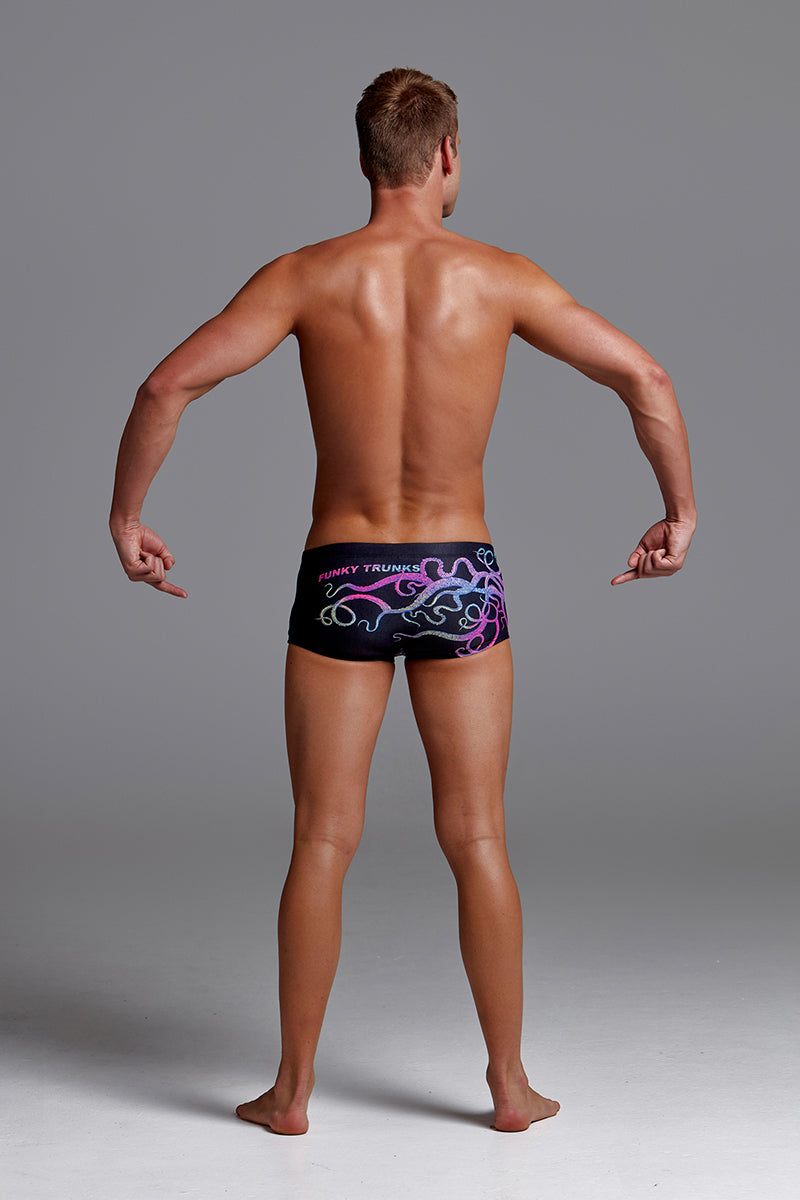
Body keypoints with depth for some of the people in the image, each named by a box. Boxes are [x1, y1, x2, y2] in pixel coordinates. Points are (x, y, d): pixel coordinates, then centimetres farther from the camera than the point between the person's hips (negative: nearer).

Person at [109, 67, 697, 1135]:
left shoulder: (308, 276, -6)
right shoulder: (499, 278, -5)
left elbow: (170, 384, -15)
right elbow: (645, 380, -6)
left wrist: (125, 515, -2)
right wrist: (681, 507, 7)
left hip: (341, 580, 0)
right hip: (459, 581, 1)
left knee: (322, 844, 7)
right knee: (477, 839, 9)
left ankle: (292, 1089, 14)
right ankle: (511, 1085, 17)